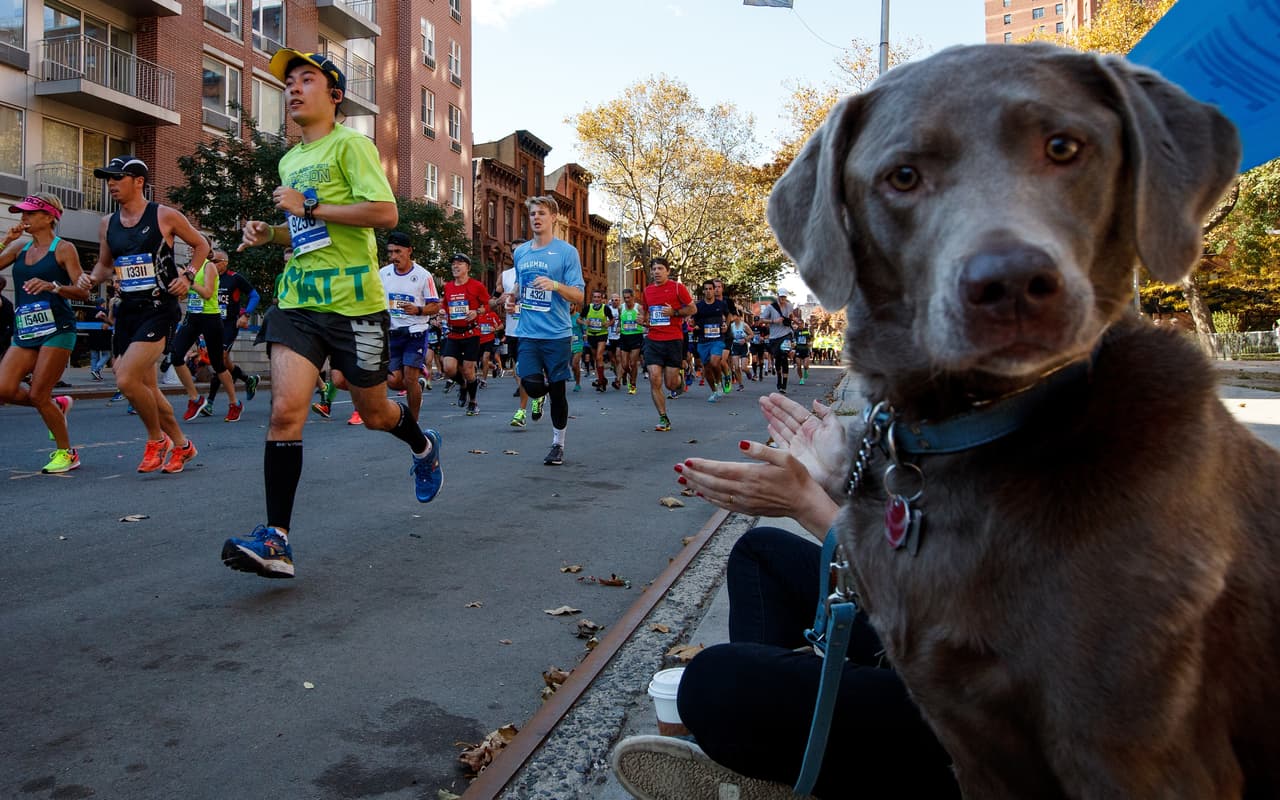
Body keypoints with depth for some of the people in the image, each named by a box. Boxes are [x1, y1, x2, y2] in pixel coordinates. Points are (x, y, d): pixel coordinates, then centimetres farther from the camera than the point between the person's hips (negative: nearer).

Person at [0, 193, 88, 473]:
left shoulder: (63, 248, -2)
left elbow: (83, 292, -10)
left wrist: (53, 286, -26)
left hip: (56, 330, -6)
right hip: (25, 332, 6)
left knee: (38, 395, -7)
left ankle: (66, 453, 10)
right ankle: (58, 404, 21)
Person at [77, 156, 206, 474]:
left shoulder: (165, 216, -5)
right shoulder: (107, 224, 11)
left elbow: (201, 245, 6)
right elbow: (105, 263, 22)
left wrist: (188, 276, -7)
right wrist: (92, 278, 1)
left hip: (159, 309, -7)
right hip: (127, 310, 7)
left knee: (127, 380, -19)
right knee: (146, 386, 10)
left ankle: (156, 439, 5)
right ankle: (181, 445, 27)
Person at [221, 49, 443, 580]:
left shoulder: (350, 145, -4)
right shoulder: (289, 162, 19)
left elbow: (385, 213, -17)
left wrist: (309, 205, -16)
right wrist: (269, 234, 11)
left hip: (352, 301, -5)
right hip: (297, 298, 6)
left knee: (373, 411, 11)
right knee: (285, 410, -12)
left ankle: (423, 447, 45)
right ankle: (276, 541, -12)